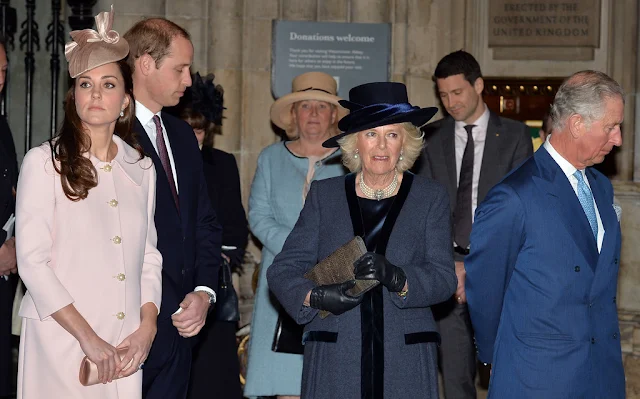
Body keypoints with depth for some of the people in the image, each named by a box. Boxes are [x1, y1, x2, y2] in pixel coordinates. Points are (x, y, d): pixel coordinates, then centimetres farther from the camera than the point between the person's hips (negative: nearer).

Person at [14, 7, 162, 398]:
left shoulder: (141, 168, 10)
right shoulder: (43, 162, -5)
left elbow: (149, 254, 12)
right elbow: (32, 261, -10)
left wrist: (148, 326, -2)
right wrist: (87, 336, -13)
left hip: (127, 344, 4)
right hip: (62, 340, -4)